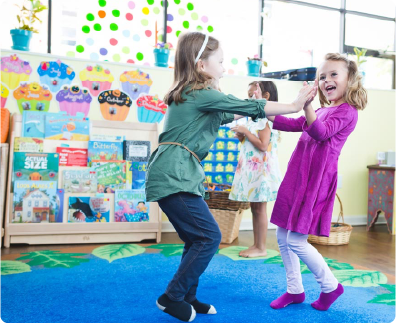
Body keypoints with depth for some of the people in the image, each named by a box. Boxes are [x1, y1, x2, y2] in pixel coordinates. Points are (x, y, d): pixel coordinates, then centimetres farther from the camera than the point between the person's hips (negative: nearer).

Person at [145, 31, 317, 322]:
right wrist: (294, 105, 0)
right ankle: (172, 298, 3)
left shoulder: (188, 94, 19)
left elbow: (225, 116, 31)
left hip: (174, 175, 10)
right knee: (209, 236, -6)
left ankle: (187, 297, 23)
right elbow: (249, 107, -7)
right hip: (174, 175, -10)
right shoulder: (202, 93, -9)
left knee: (197, 239, 14)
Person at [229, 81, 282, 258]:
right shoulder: (255, 118, 16)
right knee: (254, 208, 12)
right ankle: (256, 245, 21)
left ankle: (261, 248, 7)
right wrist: (242, 136, 4)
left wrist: (245, 131, -15)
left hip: (261, 169, -10)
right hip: (251, 169, 10)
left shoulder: (266, 119, -13)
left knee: (259, 208, -3)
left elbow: (263, 145, -22)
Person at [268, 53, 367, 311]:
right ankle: (295, 290, 25)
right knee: (283, 237, 10)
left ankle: (331, 286, 15)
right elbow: (295, 124, 22)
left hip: (316, 180, -8)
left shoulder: (347, 111, -7)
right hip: (297, 176, 9)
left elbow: (321, 132, -23)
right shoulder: (322, 110, 18)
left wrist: (307, 106, -40)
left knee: (296, 240, -8)